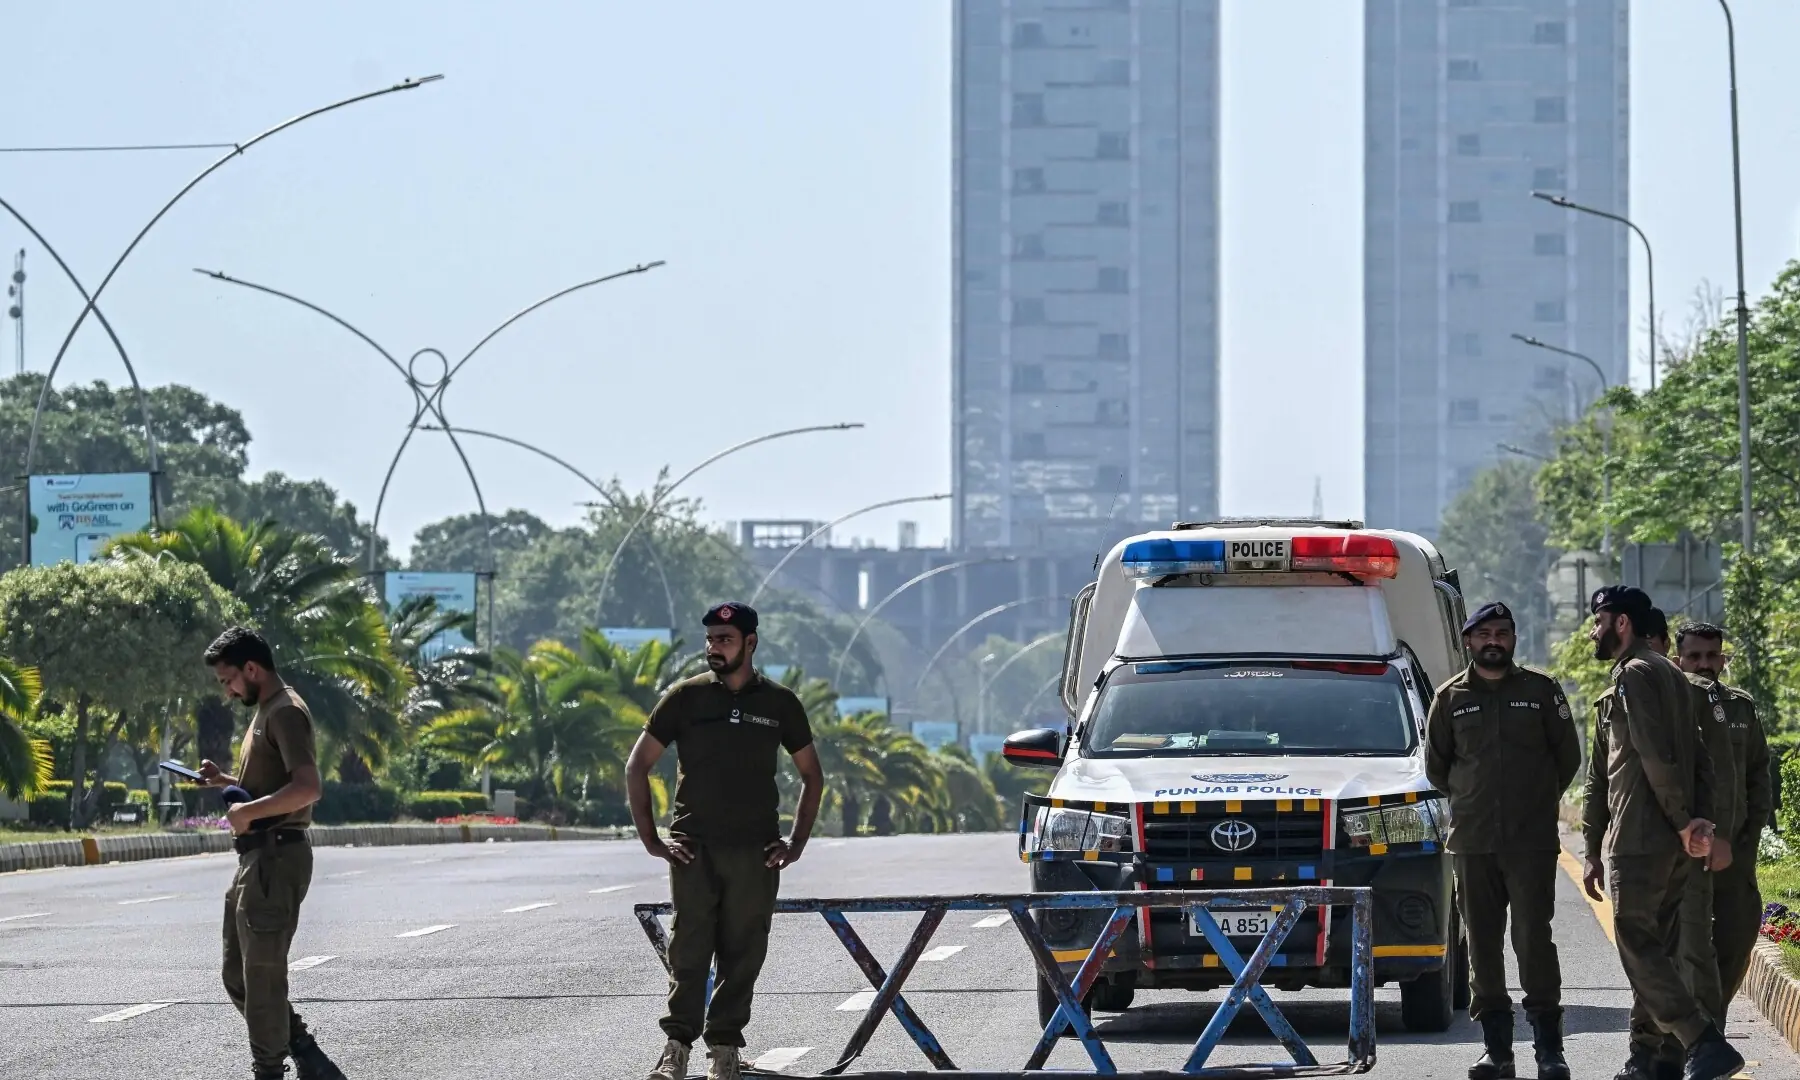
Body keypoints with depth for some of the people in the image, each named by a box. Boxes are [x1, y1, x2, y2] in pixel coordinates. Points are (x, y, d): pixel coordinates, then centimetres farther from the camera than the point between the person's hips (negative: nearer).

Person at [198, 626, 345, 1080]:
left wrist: (249, 811, -19)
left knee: (261, 975, -7)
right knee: (238, 976, 11)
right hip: (256, 858, 11)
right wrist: (224, 780, 13)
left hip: (276, 859, -11)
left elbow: (307, 788, -24)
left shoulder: (286, 712, -13)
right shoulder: (265, 711, 19)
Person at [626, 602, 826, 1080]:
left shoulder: (779, 703, 7)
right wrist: (650, 839, 0)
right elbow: (637, 766, 7)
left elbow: (812, 776, 17)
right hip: (694, 848, -1)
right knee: (688, 950, -5)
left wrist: (796, 843, 7)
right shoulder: (685, 697, 3)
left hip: (756, 852, 1)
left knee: (742, 953, 2)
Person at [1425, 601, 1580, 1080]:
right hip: (1472, 842, 2)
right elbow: (1435, 765, 18)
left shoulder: (1540, 690, 5)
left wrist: (1537, 800, 11)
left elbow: (1567, 756, 10)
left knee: (1534, 939, -9)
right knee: (1482, 943, 3)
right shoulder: (1451, 698, 8)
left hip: (1532, 841, -2)